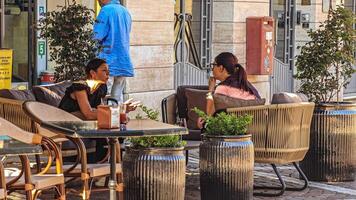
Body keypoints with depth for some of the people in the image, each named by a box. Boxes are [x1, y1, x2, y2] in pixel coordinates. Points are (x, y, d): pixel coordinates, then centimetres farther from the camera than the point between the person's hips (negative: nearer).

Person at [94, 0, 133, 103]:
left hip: (109, 61, -7)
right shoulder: (126, 11, 13)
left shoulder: (106, 10, -9)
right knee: (118, 97, 9)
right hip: (124, 62, 7)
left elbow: (98, 36, -16)